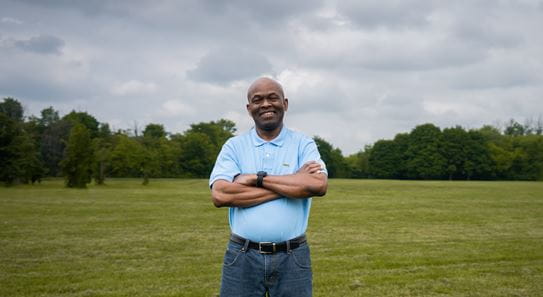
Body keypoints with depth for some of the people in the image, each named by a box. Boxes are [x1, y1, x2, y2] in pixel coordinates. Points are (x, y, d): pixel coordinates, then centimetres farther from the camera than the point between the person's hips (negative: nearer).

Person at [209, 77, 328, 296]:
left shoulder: (303, 144, 3)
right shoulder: (234, 146, 3)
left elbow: (319, 185, -15)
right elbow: (220, 195, -13)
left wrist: (257, 178, -13)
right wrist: (294, 182, -12)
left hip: (292, 258, 0)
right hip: (242, 257, 0)